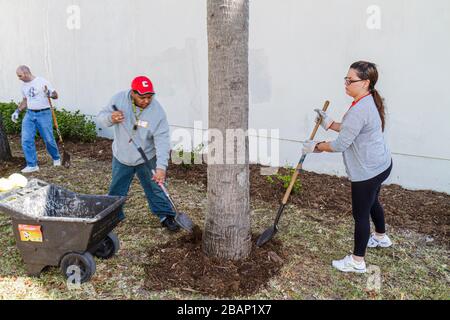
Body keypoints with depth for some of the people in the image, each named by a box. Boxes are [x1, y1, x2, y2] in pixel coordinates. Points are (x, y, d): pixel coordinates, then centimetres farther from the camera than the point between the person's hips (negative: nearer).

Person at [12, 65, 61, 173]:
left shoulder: (42, 82, -8)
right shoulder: (24, 86, 11)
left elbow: (56, 95, -7)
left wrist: (50, 94, -28)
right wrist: (17, 111, 13)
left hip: (44, 114, -5)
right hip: (29, 114, 5)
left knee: (49, 139, 2)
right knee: (26, 140, -4)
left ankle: (56, 158, 28)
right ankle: (32, 165, 4)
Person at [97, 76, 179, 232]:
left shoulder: (157, 111, -23)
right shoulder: (119, 99, -16)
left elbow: (162, 141, -26)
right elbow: (101, 116, -5)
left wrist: (161, 167, -36)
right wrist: (110, 118, -30)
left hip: (147, 158, -2)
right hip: (121, 157, 2)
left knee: (155, 188, 6)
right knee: (116, 190, 17)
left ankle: (166, 216, 22)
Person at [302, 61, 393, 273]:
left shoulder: (359, 110, -28)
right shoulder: (370, 102, 6)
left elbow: (340, 144, -25)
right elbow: (351, 131, 16)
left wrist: (316, 147, -11)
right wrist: (330, 123, 9)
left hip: (368, 171, -11)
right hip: (380, 165, 11)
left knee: (360, 214, 2)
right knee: (372, 202, 30)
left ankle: (357, 261, 17)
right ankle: (381, 237, 54)